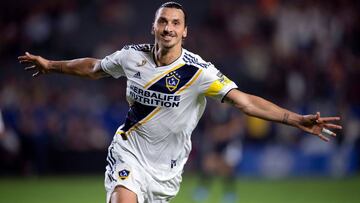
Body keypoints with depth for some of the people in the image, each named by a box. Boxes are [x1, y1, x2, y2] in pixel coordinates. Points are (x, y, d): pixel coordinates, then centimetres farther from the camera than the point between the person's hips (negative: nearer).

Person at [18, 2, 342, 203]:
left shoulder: (199, 71, -16)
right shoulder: (133, 56, -6)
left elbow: (244, 101, -23)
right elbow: (94, 68, 15)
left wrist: (297, 120, -34)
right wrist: (50, 65, 26)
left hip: (167, 166, 0)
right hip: (130, 152, 0)